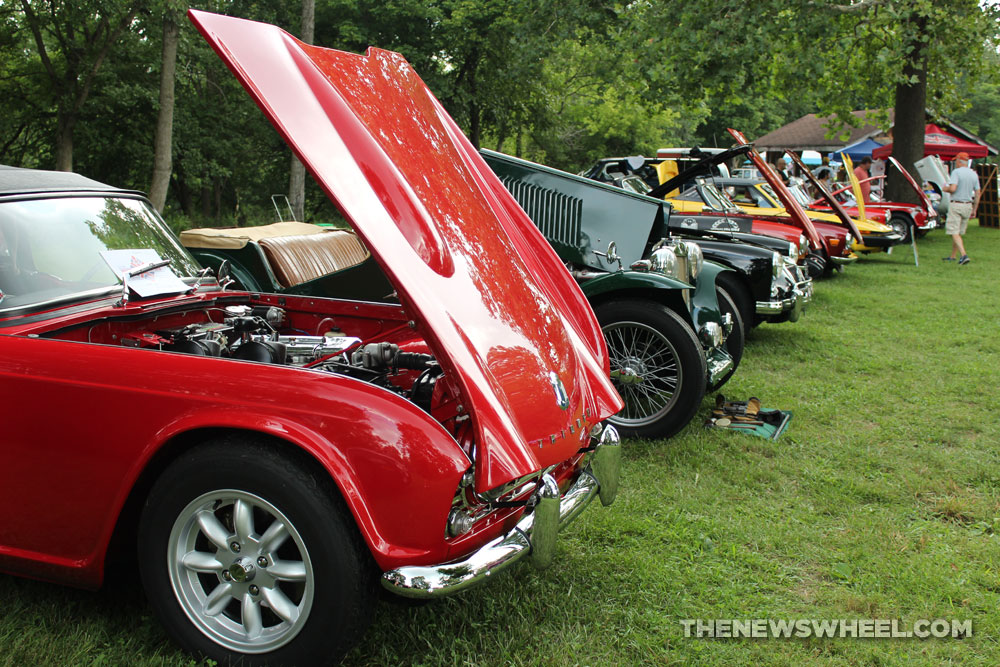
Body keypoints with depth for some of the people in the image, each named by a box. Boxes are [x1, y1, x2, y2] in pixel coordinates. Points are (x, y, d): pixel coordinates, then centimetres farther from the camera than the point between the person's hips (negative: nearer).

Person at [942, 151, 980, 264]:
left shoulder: (956, 172, -11)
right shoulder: (974, 174, 9)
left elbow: (953, 188, -23)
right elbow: (977, 193, 9)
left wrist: (945, 188, 0)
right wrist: (974, 210, 15)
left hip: (956, 205, -7)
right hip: (968, 205, 7)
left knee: (954, 232, -7)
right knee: (959, 232, 15)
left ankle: (963, 254, -22)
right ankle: (952, 256, 21)